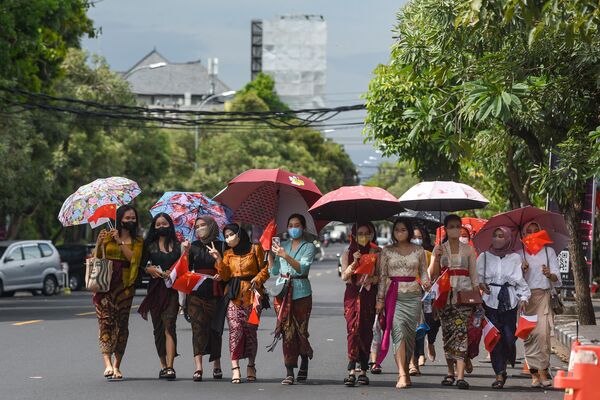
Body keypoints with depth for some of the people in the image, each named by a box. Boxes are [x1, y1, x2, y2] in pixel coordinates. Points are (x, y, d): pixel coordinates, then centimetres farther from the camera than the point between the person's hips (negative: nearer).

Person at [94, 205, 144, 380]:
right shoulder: (107, 235, 9)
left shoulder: (137, 241, 9)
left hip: (125, 285, 1)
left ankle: (117, 366, 10)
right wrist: (99, 243, -15)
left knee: (122, 324, 1)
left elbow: (134, 258, -8)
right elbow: (97, 257, 3)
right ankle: (108, 364, -25)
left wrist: (120, 241, -13)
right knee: (106, 320, -15)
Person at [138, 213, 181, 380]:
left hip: (172, 289, -2)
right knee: (158, 327, 6)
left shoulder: (177, 245, 8)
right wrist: (149, 269, -9)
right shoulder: (150, 245, 10)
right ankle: (163, 365, 17)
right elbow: (141, 264, 9)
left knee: (169, 325, -14)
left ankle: (169, 367, -21)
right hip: (155, 289, 2)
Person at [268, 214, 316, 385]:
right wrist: (270, 253, 2)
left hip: (300, 292, -2)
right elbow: (274, 271, 13)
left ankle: (304, 365, 23)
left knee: (301, 330, 0)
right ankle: (289, 372, -9)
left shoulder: (308, 247, 3)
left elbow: (302, 268, -14)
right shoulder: (282, 245, 15)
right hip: (283, 292, 2)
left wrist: (285, 256, -23)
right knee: (287, 331, -5)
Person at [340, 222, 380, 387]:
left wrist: (372, 279, -16)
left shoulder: (377, 252, 6)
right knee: (353, 329, -12)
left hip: (369, 294, 0)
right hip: (352, 294, 0)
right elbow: (344, 276, -1)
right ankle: (351, 371, -19)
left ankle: (363, 371, 7)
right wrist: (354, 262, -16)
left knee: (366, 331, 1)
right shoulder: (348, 254, 8)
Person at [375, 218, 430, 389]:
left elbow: (423, 272, 12)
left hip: (413, 295, 2)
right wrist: (380, 299, 3)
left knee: (410, 333, 0)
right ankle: (402, 375, -21)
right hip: (394, 296, -1)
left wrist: (426, 282, -11)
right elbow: (382, 276, 7)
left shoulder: (418, 251, 9)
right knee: (398, 330, -15)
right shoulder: (387, 251, 7)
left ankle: (405, 370, 14)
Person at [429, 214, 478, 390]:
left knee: (461, 331, -14)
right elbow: (432, 274, 5)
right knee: (447, 332, 3)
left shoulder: (468, 249, 10)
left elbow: (474, 275, 10)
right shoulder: (439, 249, 10)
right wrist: (436, 258, -10)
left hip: (464, 293, -2)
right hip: (445, 294, 2)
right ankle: (450, 372, 17)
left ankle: (460, 375, -22)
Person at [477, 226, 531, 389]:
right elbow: (477, 275, 12)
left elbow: (521, 280, 8)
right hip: (490, 300, 1)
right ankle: (499, 374, -2)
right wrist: (480, 284, -9)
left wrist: (523, 297, -3)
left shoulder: (515, 258, 7)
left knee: (509, 336, -8)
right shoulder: (484, 256, 9)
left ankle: (506, 361, 24)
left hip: (509, 300, 0)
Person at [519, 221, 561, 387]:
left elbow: (557, 278, 5)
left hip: (544, 295, -1)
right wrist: (522, 270, -11)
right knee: (529, 335, -6)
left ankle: (542, 370, -14)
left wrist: (549, 274, -17)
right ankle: (535, 373, -4)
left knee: (543, 332, -16)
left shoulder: (549, 251, 12)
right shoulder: (519, 254, 14)